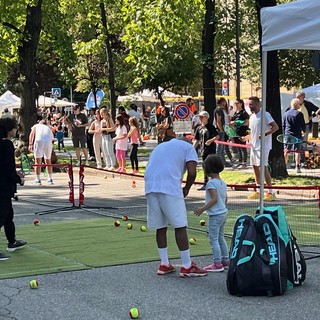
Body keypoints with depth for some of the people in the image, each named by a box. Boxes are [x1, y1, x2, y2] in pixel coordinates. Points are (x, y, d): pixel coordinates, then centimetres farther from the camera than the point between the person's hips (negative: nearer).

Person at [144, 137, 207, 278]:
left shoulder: (160, 146, 32)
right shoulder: (188, 147, 16)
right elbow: (192, 172, -1)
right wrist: (186, 188, 16)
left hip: (150, 187, 6)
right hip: (170, 188, -6)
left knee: (160, 226, 14)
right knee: (180, 226, 1)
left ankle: (164, 264, 20)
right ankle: (187, 267, 3)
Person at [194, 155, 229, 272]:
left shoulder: (211, 183, -16)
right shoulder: (223, 183, 9)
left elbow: (214, 199, -23)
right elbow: (225, 199, 13)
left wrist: (202, 209, -23)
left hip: (215, 215, -9)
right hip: (223, 213, 9)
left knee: (214, 239, -4)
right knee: (221, 238, 18)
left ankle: (217, 264, -4)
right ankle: (226, 261, 22)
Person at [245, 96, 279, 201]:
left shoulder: (265, 115, -11)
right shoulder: (252, 117, 15)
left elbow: (275, 127, -16)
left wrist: (264, 134, -26)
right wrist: (246, 138, 6)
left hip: (263, 146, -8)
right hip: (254, 146, 8)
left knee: (263, 167, -11)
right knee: (255, 167, 9)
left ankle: (271, 192, -7)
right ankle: (257, 192, 17)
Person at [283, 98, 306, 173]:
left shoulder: (286, 114, 4)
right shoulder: (299, 114, -10)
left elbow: (283, 125, 10)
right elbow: (303, 125, -5)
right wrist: (303, 131, 14)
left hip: (287, 135, 4)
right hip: (297, 135, -4)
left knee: (286, 151, 10)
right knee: (297, 151, 0)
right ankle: (297, 167, -3)